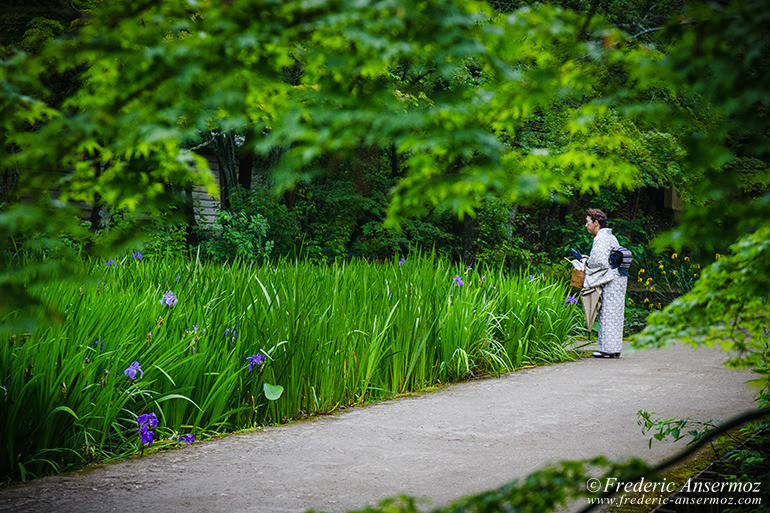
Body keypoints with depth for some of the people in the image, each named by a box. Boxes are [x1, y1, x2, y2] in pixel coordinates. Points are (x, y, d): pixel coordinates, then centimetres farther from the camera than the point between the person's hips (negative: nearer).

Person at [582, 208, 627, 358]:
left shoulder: (601, 238, -13)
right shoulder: (610, 236, 18)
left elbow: (600, 262, -20)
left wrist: (588, 262, -2)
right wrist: (589, 259, 18)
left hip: (611, 281, -10)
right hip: (617, 278, 10)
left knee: (608, 313, -6)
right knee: (613, 314, 10)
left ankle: (609, 349, -5)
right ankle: (614, 348, 13)